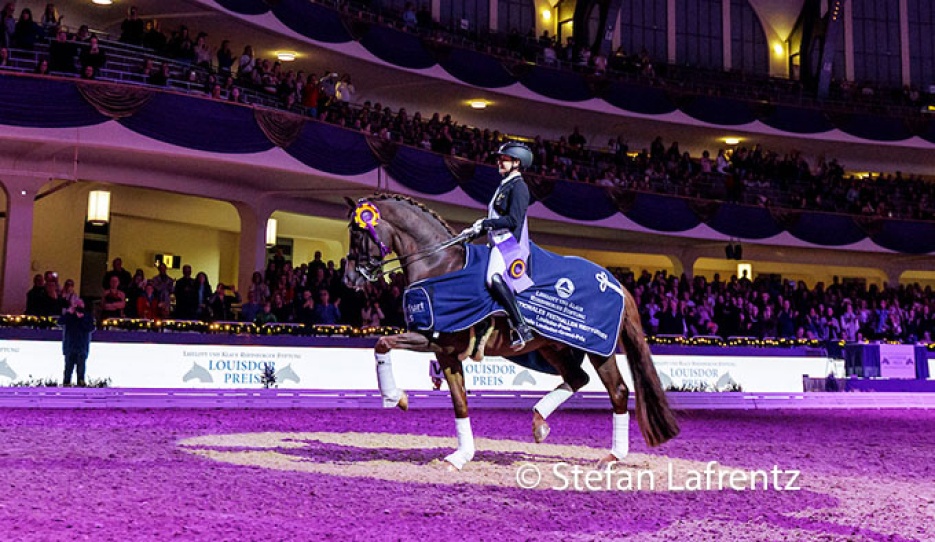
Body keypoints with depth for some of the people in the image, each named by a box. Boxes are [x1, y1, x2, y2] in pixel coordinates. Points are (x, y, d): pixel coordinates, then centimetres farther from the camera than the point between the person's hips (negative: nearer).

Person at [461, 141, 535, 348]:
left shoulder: (518, 186, -7)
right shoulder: (504, 186, 22)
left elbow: (513, 220, -18)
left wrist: (485, 222, -16)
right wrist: (475, 230, 17)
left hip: (511, 241, -11)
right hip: (499, 241, 11)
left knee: (494, 278, -29)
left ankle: (522, 328, -27)